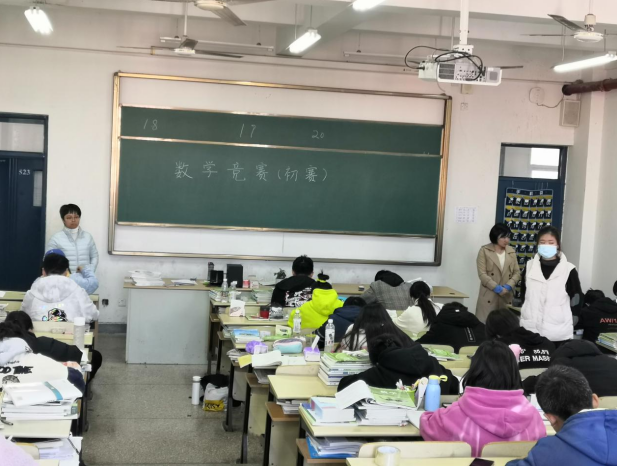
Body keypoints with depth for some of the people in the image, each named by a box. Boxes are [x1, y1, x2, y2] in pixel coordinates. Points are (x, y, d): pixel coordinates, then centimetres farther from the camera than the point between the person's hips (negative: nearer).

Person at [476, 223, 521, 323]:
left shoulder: (511, 252, 12)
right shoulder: (484, 251, 1)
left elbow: (517, 272, 10)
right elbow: (482, 274, -6)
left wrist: (508, 286, -8)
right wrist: (497, 288, -15)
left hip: (506, 296, 3)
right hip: (489, 296, -3)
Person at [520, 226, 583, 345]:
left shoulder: (568, 270, -5)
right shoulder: (529, 267, 5)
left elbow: (576, 299, 2)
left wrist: (566, 319, 4)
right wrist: (528, 314, 12)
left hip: (558, 333, -3)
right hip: (530, 329, 3)